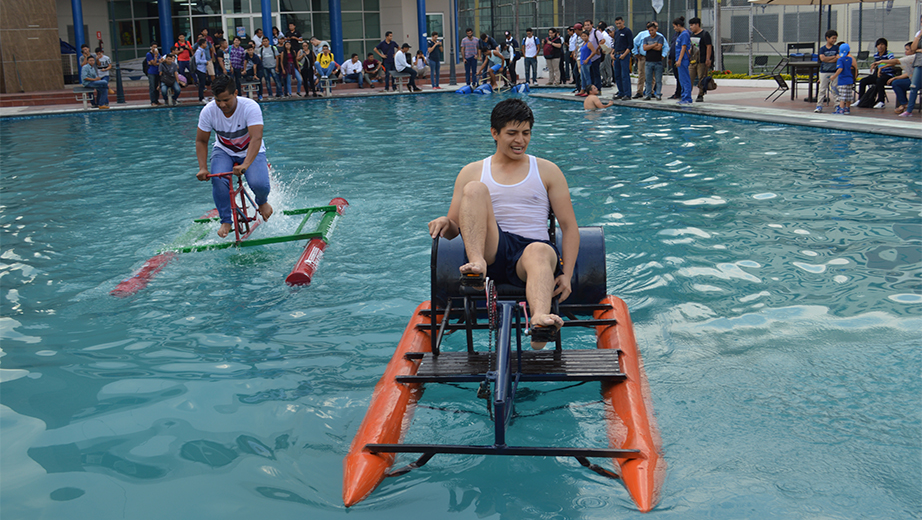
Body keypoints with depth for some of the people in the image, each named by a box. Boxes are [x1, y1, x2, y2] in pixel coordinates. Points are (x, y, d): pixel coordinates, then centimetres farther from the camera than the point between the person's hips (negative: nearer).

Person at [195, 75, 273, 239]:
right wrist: (203, 168, -21)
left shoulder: (250, 107, -29)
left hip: (251, 152, -2)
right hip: (224, 151, 2)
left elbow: (256, 138, -39)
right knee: (219, 180, -28)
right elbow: (201, 141, -8)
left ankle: (262, 202, 12)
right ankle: (226, 221, -5)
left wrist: (245, 165, -53)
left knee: (259, 184, -27)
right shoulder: (208, 111, -19)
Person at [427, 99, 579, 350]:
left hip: (531, 247, -1)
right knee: (476, 189, -21)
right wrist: (445, 222, -10)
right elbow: (454, 229, 17)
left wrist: (566, 275, -5)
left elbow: (569, 226, 11)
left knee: (541, 252, -38)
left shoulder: (547, 171, 17)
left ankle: (539, 320, -67)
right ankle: (477, 264, -42)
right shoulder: (472, 172, 19)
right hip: (492, 250, 1)